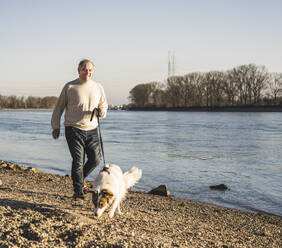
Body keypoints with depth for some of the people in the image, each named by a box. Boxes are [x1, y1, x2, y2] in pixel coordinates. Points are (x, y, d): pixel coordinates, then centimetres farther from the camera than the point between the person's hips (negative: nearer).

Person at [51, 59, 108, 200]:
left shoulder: (98, 88, 8)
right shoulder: (69, 87, -2)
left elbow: (104, 106, 18)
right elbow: (59, 107, 5)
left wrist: (101, 112, -6)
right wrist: (56, 127, 2)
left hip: (91, 130, 4)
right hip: (73, 129, -4)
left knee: (95, 159, 1)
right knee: (78, 160, -9)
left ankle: (79, 179, 28)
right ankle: (78, 191, 3)